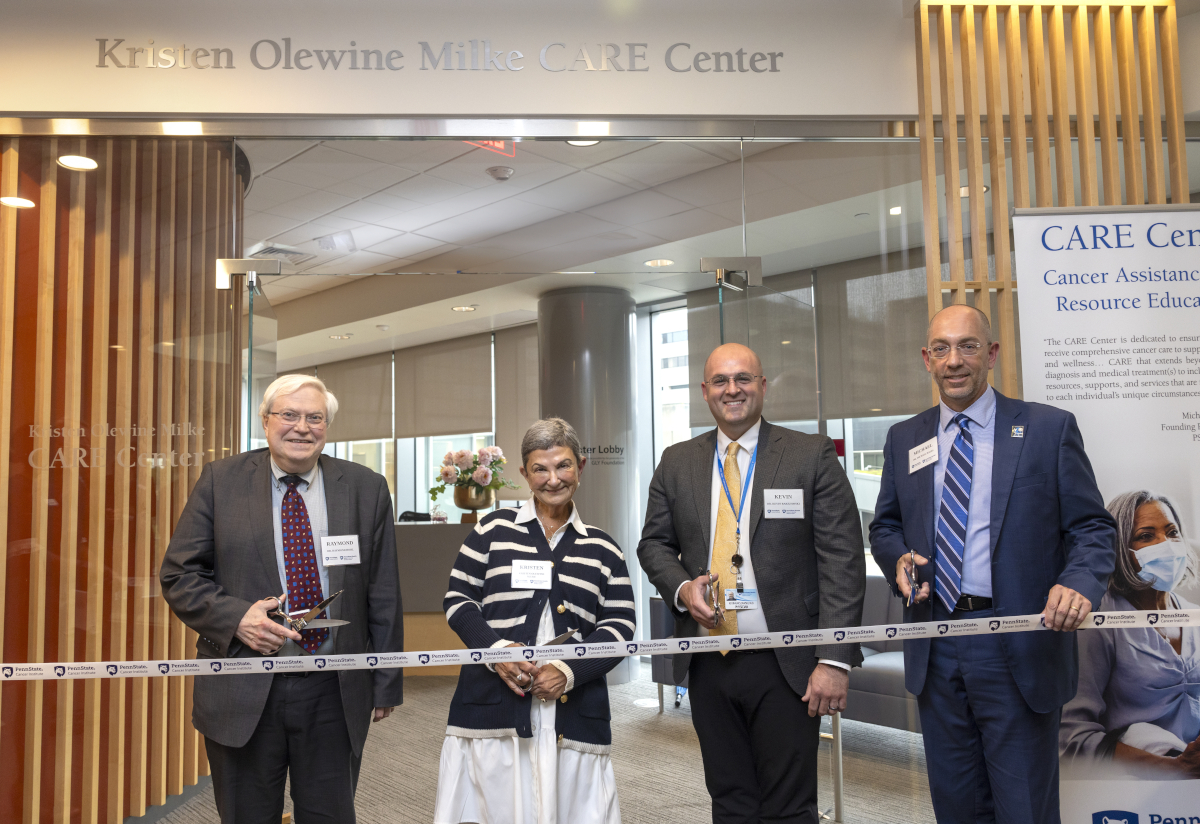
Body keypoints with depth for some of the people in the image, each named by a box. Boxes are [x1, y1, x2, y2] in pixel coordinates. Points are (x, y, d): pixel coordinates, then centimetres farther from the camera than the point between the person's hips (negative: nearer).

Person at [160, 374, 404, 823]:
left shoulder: (367, 489, 2)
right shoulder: (220, 480, 1)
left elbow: (383, 595, 3)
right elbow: (178, 575, 2)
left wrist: (386, 684, 4)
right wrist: (234, 616, -16)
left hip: (335, 694, 0)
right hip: (243, 692, 0)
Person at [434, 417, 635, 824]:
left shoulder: (603, 549, 10)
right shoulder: (493, 529, 8)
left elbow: (620, 626, 5)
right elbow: (459, 599, 5)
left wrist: (569, 669, -11)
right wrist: (494, 648, -12)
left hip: (573, 713, 1)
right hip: (493, 709, -1)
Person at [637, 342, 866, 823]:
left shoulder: (813, 456, -3)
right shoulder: (676, 463, 8)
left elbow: (843, 562, -7)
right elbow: (654, 543, 14)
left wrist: (835, 660, -14)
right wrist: (681, 587, -8)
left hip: (786, 663, -3)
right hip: (709, 662, 3)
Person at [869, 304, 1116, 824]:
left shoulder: (1049, 428, -2)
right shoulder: (904, 438, 8)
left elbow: (1091, 527, -3)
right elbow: (885, 526, 14)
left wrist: (1078, 582, -22)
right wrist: (899, 558, -7)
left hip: (1020, 649, -3)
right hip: (935, 652, 4)